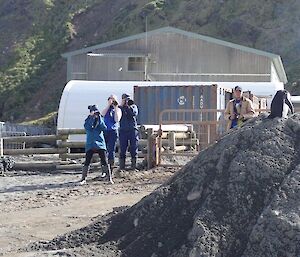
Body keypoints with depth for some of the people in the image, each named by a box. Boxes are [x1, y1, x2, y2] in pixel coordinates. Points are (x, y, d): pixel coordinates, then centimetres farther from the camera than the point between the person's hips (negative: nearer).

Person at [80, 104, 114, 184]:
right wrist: (92, 118, -16)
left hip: (100, 144, 0)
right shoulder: (88, 120, 5)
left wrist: (99, 118, -13)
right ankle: (83, 179, 6)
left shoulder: (100, 120, 8)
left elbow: (104, 128, -8)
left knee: (104, 161, -4)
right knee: (87, 161, -3)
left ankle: (110, 178, 0)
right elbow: (87, 127, -15)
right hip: (90, 144, 0)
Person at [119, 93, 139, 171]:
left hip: (133, 130, 0)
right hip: (123, 130, 0)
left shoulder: (133, 106, 11)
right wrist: (121, 106, -9)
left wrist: (127, 106, -8)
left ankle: (134, 165, 10)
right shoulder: (120, 108, 10)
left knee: (134, 148, 2)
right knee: (122, 149, -2)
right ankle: (122, 166, 3)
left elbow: (134, 113, -10)